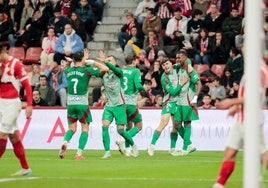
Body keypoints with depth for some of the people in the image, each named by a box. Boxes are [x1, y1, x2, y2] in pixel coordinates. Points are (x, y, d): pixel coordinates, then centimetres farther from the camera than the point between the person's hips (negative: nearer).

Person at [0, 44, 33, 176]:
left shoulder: (16, 64, -11)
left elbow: (27, 85, -11)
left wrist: (29, 105, -17)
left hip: (12, 103, -7)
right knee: (14, 136, 7)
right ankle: (25, 168, 12)